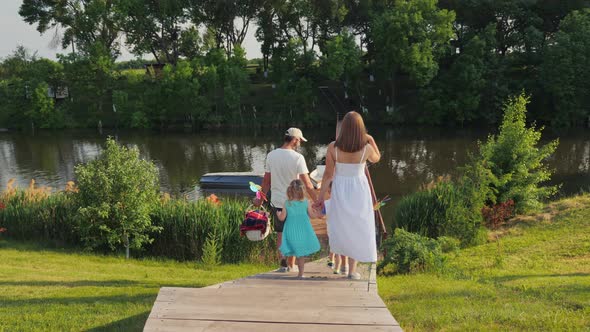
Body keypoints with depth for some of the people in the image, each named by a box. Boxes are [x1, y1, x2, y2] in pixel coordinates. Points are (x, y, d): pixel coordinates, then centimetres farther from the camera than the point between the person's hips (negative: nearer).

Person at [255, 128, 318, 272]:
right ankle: (291, 265, 20)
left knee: (280, 233, 16)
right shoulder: (297, 157, -13)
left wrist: (261, 199, 19)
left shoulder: (271, 155, 0)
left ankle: (283, 259, -2)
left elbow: (266, 181, 7)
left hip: (276, 201, 3)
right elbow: (307, 184, -16)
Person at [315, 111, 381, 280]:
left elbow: (328, 174, -8)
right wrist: (371, 140, 13)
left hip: (339, 190, 1)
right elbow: (377, 158, 10)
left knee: (341, 226, 22)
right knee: (357, 229, 10)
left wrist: (321, 196, 1)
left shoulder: (333, 147, -14)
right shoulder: (367, 148, -14)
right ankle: (352, 270, 13)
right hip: (359, 190, -1)